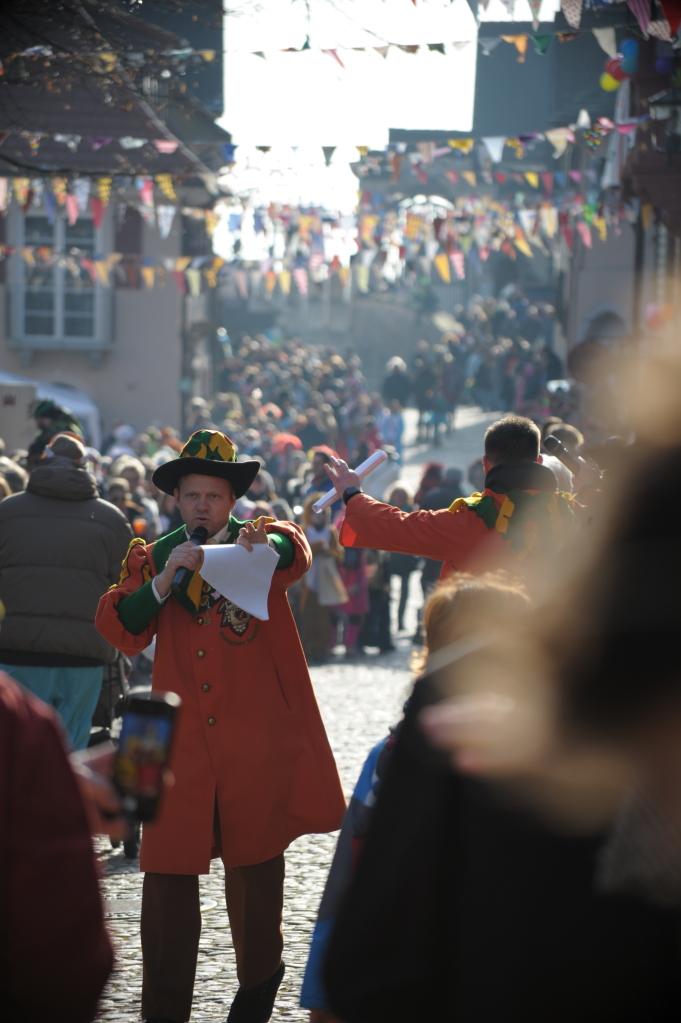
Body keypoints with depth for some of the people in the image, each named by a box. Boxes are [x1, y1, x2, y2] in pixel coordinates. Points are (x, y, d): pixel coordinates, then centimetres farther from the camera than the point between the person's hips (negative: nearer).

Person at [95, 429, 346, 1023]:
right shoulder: (154, 558, 10)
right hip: (183, 744, 1)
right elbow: (120, 631, -3)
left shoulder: (264, 544, 5)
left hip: (258, 740, -1)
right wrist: (164, 581, -18)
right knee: (168, 869, -4)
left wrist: (266, 546, -42)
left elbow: (295, 555, -19)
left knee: (254, 862, 10)